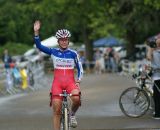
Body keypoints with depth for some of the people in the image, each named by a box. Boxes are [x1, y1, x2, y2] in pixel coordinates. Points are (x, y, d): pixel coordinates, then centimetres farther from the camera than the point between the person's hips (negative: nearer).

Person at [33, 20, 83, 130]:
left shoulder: (73, 53, 4)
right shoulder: (53, 52, 4)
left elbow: (79, 67, 9)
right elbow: (39, 46, -3)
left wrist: (79, 79, -7)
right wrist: (36, 32, -15)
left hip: (70, 82, 0)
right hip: (57, 82, 1)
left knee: (76, 99, -30)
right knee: (57, 110, -6)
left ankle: (72, 114, 1)